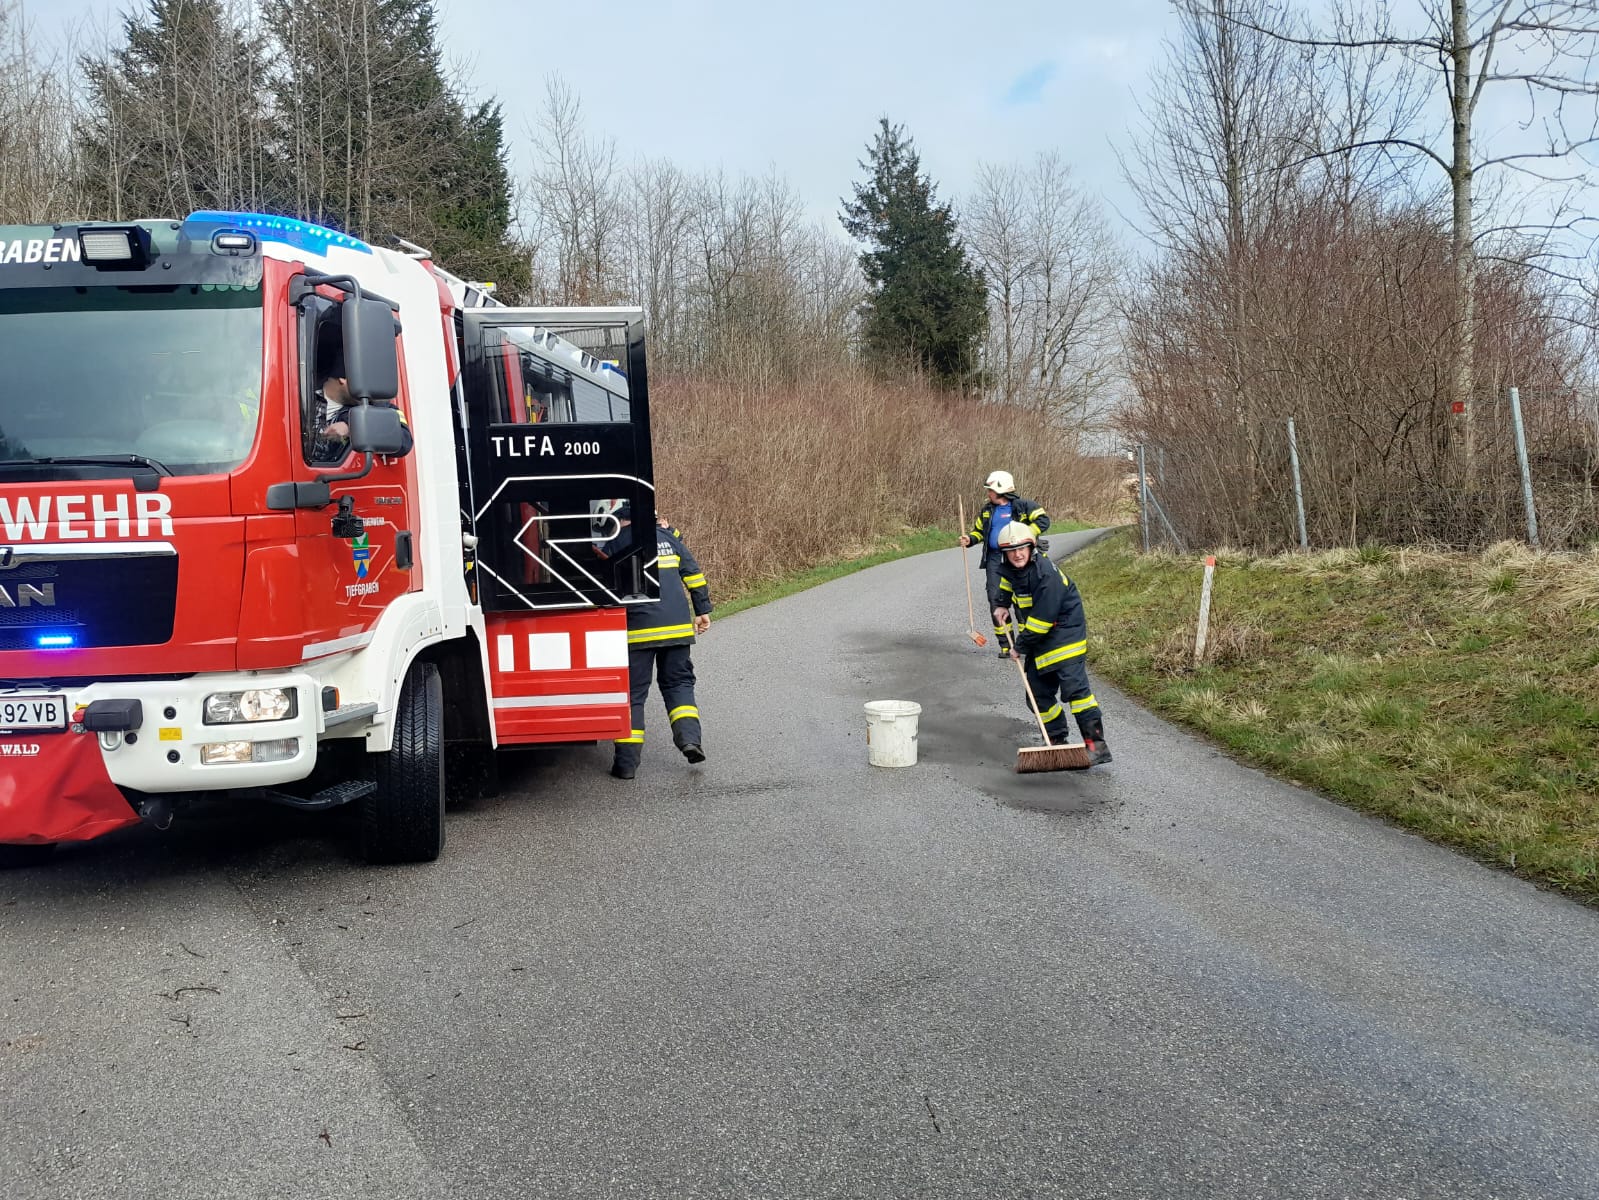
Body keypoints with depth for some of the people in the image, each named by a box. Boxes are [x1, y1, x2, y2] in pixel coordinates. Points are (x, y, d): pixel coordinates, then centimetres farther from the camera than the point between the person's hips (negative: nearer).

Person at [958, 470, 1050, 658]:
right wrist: (970, 539, 2)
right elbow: (979, 530, 24)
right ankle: (1005, 645, 8)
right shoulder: (987, 510, 15)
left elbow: (1043, 520, -11)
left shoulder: (1022, 506, -4)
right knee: (996, 600, 1)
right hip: (994, 559, 5)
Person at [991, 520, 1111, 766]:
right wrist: (1002, 605, 14)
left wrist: (1021, 645, -14)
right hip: (1039, 638, 9)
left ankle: (1097, 744, -22)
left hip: (1065, 633, -9)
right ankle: (1058, 741, 19)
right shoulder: (1010, 568, 2)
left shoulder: (1046, 574, -25)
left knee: (1074, 686, -20)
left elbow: (1042, 619, -25)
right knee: (1039, 693, 8)